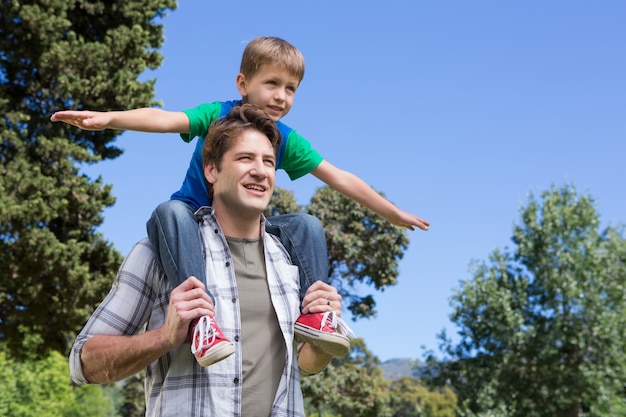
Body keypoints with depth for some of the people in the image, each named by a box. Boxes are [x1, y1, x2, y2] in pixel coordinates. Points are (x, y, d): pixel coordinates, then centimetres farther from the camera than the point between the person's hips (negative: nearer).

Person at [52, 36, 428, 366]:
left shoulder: (288, 141, -3)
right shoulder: (217, 115, -12)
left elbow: (340, 178, 3)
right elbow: (166, 120, -30)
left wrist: (393, 213, 7)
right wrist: (108, 118, -48)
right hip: (196, 217, -4)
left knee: (308, 226, -14)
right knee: (170, 211, -37)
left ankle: (312, 312, -23)